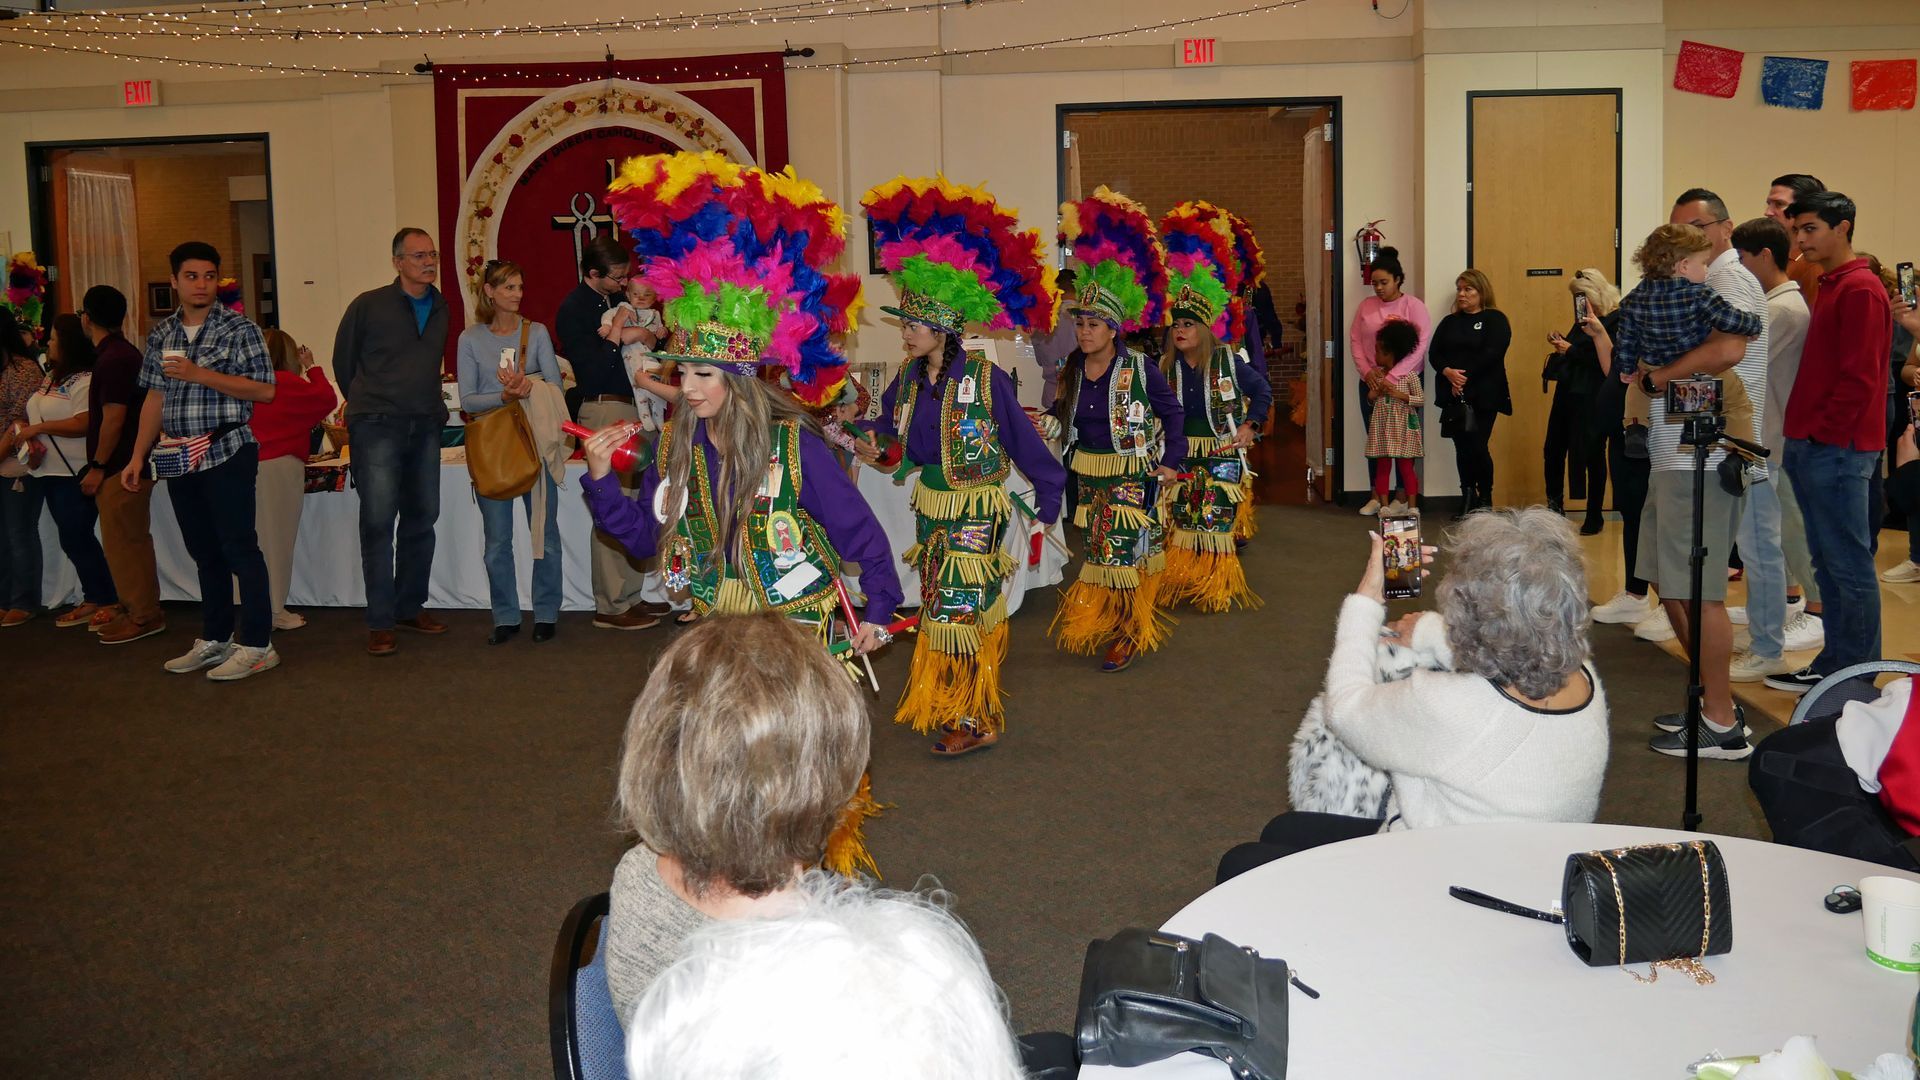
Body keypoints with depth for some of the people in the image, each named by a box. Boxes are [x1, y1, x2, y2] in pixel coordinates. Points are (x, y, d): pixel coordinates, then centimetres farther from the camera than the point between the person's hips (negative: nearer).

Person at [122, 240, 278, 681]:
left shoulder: (239, 329, -4)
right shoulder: (161, 335, 12)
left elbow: (265, 389, -11)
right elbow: (155, 399, 16)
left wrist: (199, 374, -18)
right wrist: (137, 457, 12)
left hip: (226, 452, -6)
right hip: (179, 459, 6)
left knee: (239, 548, -4)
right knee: (204, 552, 13)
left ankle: (257, 645, 0)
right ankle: (215, 639, 22)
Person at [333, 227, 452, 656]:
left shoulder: (442, 308, 9)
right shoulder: (368, 306, -4)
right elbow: (343, 361, 8)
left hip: (425, 427, 5)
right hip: (377, 427, -5)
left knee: (422, 517, 9)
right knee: (378, 520, -9)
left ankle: (410, 607, 22)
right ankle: (380, 622, -5)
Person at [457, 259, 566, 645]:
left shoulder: (536, 332, 6)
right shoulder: (470, 338, 4)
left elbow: (555, 385, -1)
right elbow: (467, 400, -2)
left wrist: (529, 387, -21)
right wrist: (504, 396, -19)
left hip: (535, 439, 0)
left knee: (544, 531, 1)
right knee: (497, 538, 4)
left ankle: (546, 614, 11)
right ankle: (505, 618, 13)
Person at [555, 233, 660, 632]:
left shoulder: (619, 300, 17)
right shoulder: (574, 309, -7)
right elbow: (589, 369, -16)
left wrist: (652, 338, 5)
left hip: (632, 407, 8)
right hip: (604, 409, -8)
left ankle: (630, 595, 15)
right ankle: (610, 606, -3)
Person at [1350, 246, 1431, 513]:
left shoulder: (1413, 306, -8)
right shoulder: (1366, 305, 5)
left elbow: (1419, 346, -15)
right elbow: (1355, 340, 5)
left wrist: (1389, 380, -20)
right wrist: (1367, 372, -11)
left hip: (1404, 381, -4)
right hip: (1371, 381, 4)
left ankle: (1403, 497, 14)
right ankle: (1377, 496, 18)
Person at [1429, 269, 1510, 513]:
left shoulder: (1495, 319, 1)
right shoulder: (1449, 322, 17)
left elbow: (1491, 354, -12)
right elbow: (1433, 353, 6)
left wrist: (1465, 377, -17)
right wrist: (1448, 372, -14)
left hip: (1483, 395, -5)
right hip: (1453, 395, 5)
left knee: (1477, 447, -8)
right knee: (1462, 448, 6)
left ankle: (1485, 500, 6)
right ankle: (1467, 500, 14)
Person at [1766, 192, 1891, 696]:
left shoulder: (1860, 289, -12)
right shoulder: (1830, 286, 18)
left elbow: (1860, 376, -18)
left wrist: (1825, 430, -14)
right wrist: (1804, 433, 13)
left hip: (1837, 448, -10)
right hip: (1812, 446, 10)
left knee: (1849, 565, -4)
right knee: (1828, 562, 14)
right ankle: (1833, 666, 22)